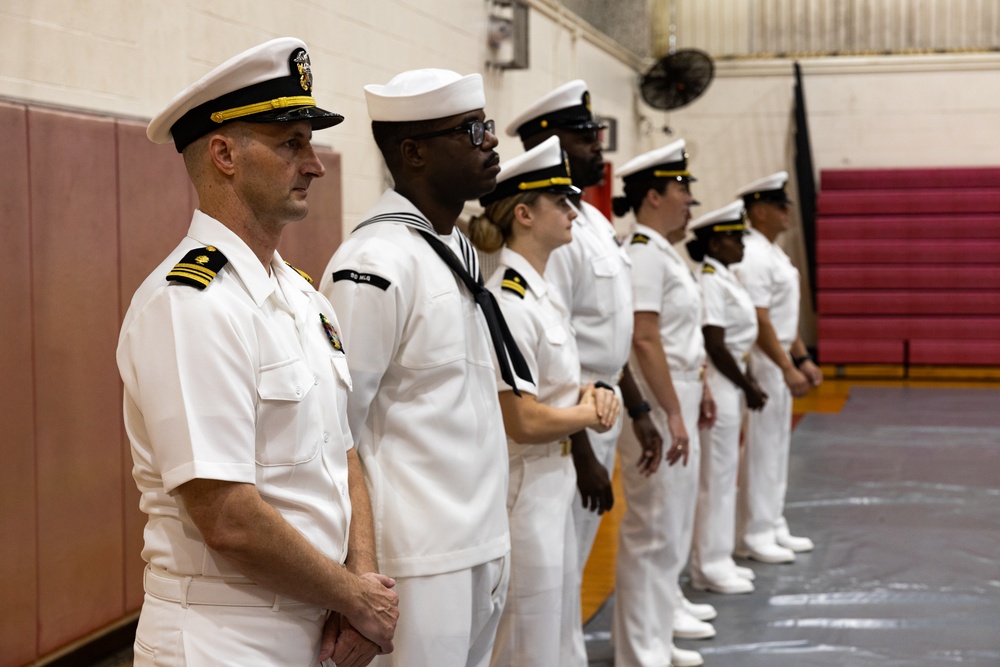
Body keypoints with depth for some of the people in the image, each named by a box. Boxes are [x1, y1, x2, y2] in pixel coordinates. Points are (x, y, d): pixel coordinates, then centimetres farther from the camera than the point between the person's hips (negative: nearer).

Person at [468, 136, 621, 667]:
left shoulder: (541, 293, 10)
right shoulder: (508, 301, -20)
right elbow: (523, 421, -24)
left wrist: (590, 396, 0)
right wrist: (591, 412, -8)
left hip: (554, 483, 10)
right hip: (524, 492, -10)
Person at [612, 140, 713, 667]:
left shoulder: (661, 251, 14)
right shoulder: (643, 253, -16)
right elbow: (645, 339, -23)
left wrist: (695, 396, 21)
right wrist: (673, 414, -23)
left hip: (676, 402, 10)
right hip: (658, 408, -10)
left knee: (671, 525, 18)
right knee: (653, 530, -4)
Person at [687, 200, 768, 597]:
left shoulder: (725, 279, 14)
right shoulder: (710, 282, -17)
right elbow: (715, 345, -21)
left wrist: (747, 383, 15)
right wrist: (748, 387, -14)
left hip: (729, 383, 10)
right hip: (718, 385, -10)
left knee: (723, 474, 14)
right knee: (717, 475, -3)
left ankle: (715, 560, 22)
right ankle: (710, 567, 4)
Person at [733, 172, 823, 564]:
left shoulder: (774, 253, 15)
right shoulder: (752, 257, -18)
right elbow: (759, 321, -23)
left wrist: (802, 359, 19)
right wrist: (787, 369, -23)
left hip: (779, 359, 10)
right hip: (760, 362, -10)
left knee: (777, 445, 15)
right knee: (759, 448, -4)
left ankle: (774, 528, 24)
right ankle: (754, 536, 3)